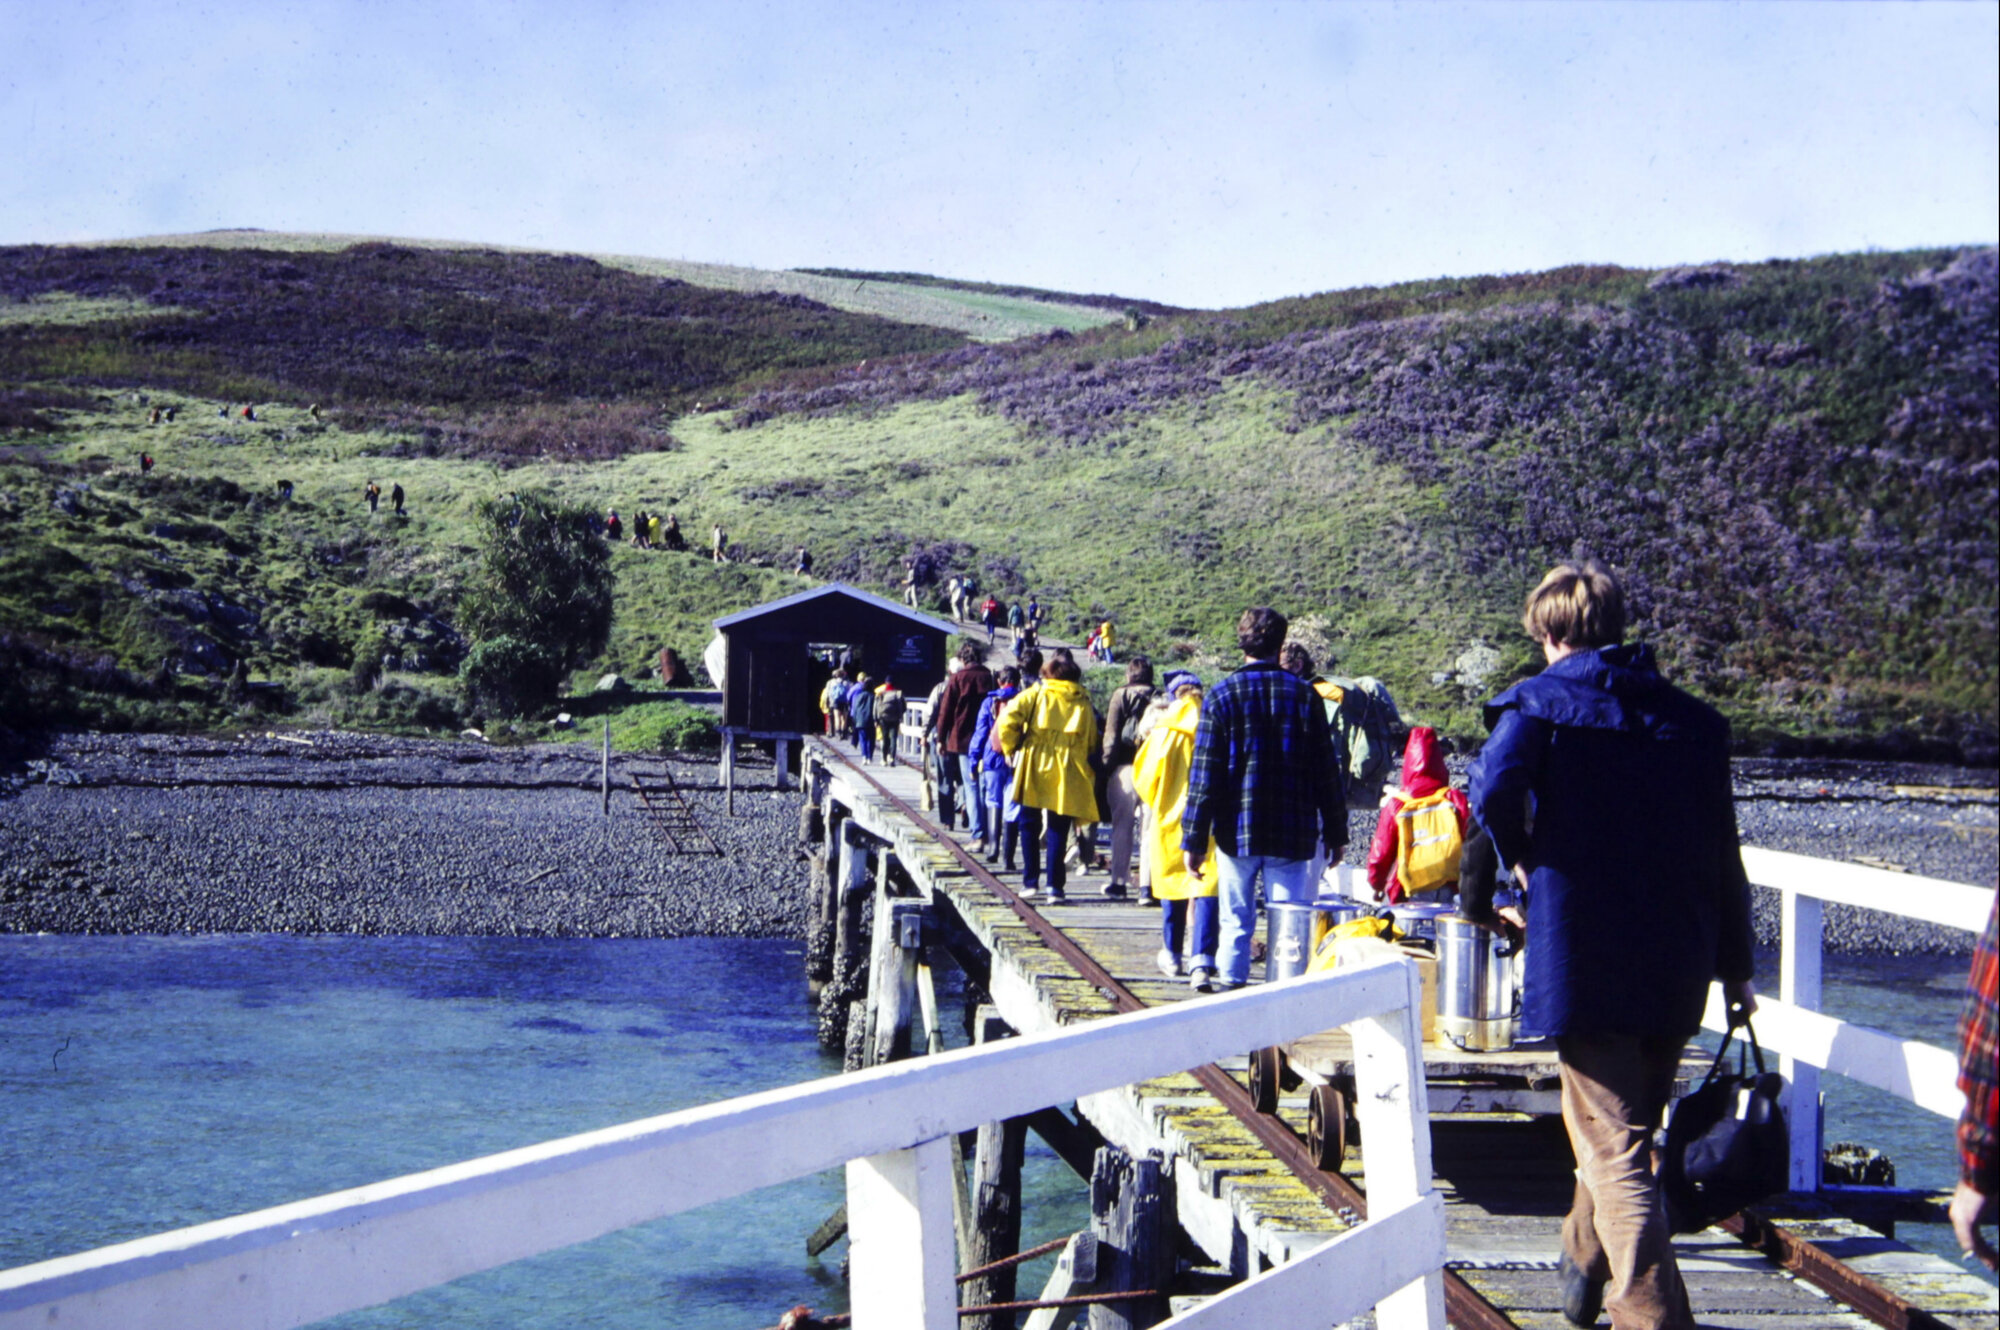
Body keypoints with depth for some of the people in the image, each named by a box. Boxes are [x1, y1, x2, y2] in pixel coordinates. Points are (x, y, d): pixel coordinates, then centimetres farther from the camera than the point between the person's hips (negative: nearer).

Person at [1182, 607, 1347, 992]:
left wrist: (1194, 839, -2)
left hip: (1237, 832, -1)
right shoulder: (1303, 695, 1)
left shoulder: (1222, 695, -3)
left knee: (1236, 922, 9)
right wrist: (1335, 832, 12)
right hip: (1293, 834, 1)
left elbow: (1205, 774, -5)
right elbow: (1326, 772, 4)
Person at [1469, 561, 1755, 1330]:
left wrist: (1521, 861, -1)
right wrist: (1735, 967, 17)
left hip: (1584, 959, -5)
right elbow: (1723, 855, 11)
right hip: (1677, 966, 5)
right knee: (1627, 1128, 21)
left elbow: (1493, 789, -21)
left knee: (1613, 1148, -5)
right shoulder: (1691, 719, 10)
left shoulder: (1543, 701, -4)